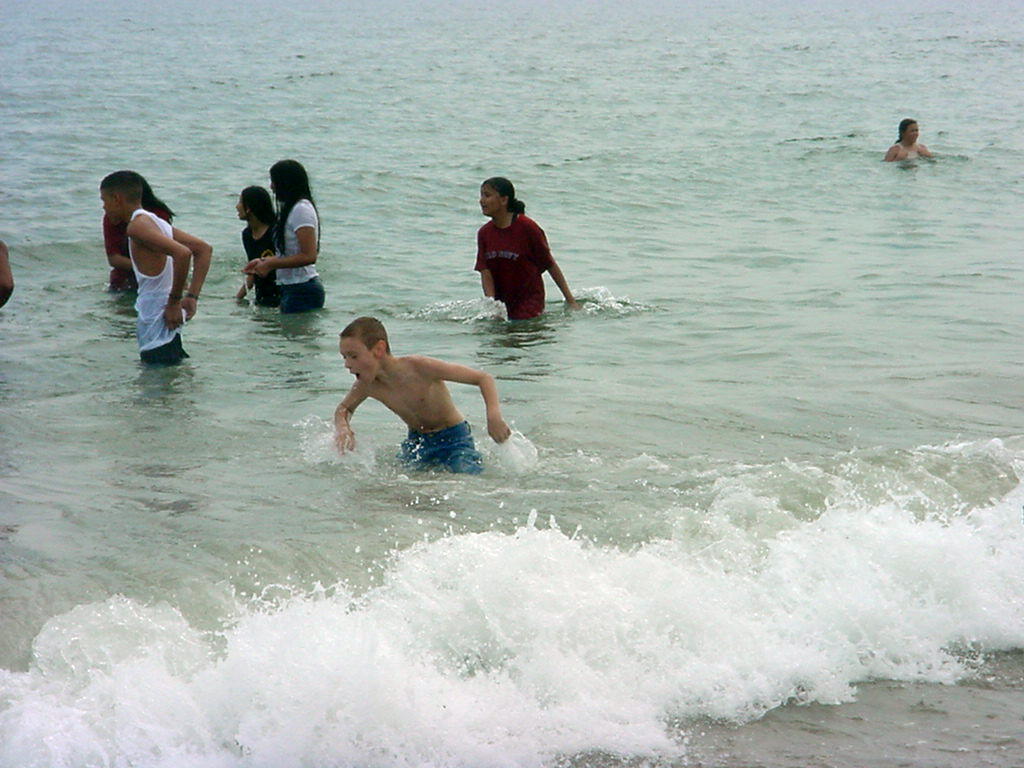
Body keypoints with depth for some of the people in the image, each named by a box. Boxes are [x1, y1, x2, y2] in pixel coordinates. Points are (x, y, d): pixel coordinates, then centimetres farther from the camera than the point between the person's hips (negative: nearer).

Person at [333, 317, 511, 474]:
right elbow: (344, 408, 12)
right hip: (416, 442, 5)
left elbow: (484, 378, -24)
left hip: (453, 439, -5)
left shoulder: (418, 367, -28)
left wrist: (494, 415, -40)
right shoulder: (367, 385, -12)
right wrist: (342, 428, -14)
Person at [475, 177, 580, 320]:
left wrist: (571, 301, -4)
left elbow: (550, 265, -7)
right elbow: (485, 273, -3)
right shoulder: (484, 233, 1)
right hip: (501, 302, 5)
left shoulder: (527, 227, -13)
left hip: (530, 299, -5)